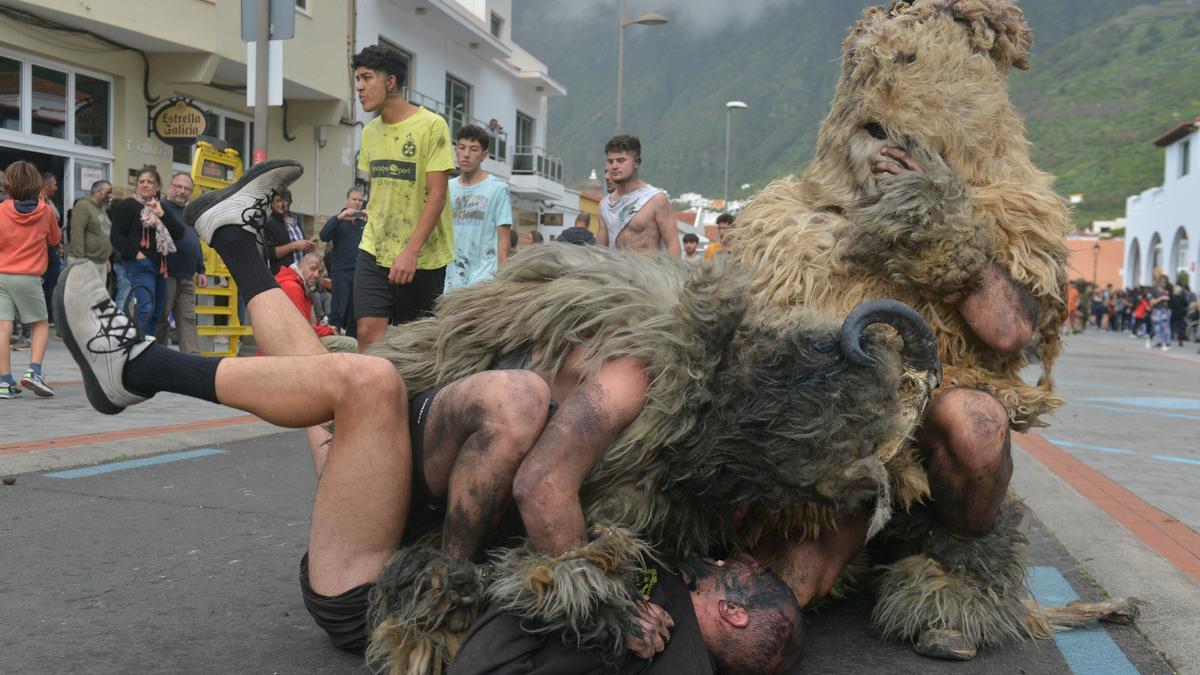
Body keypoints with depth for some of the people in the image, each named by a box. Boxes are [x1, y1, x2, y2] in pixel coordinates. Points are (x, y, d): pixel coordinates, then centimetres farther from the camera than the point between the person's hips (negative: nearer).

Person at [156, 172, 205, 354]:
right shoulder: (162, 207, -4)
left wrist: (200, 271, 23)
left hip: (187, 278, 7)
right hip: (166, 275, -7)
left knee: (188, 320, 2)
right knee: (161, 318, -1)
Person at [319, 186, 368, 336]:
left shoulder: (364, 221, 14)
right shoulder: (338, 220, 8)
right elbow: (324, 236, -8)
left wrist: (368, 223, -13)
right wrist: (339, 218, -18)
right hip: (341, 271, -3)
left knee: (355, 311, 5)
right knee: (338, 310, -7)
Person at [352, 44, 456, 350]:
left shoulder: (431, 125, -9)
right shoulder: (370, 131, 11)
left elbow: (437, 195, -14)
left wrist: (411, 251, -21)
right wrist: (375, 239, 14)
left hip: (421, 257, -4)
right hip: (374, 252, 5)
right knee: (368, 334, -8)